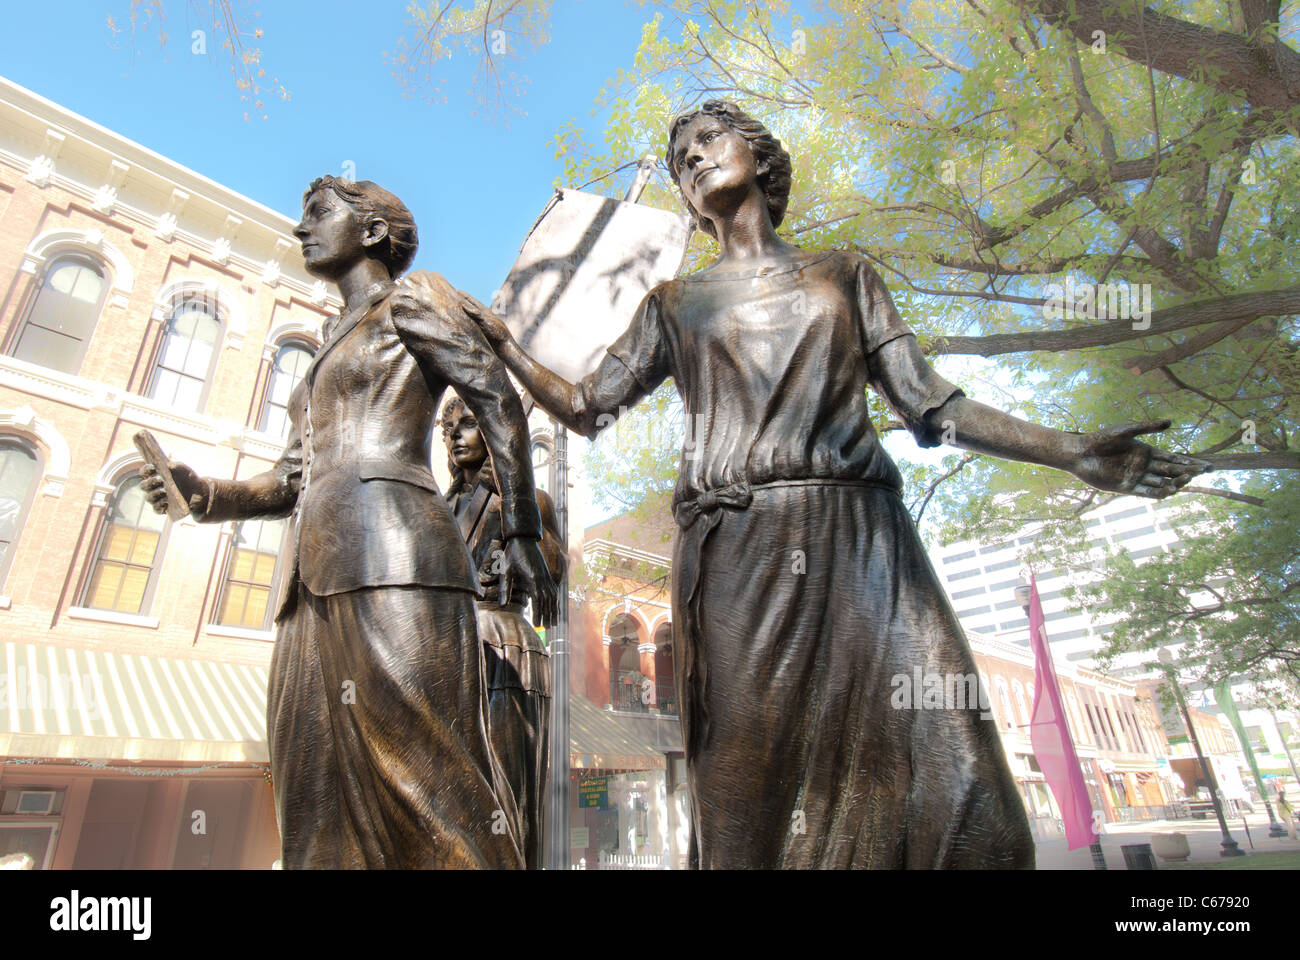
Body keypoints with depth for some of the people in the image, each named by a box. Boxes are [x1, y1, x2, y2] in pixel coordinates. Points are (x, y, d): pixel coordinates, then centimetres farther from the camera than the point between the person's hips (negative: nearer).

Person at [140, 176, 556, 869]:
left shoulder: (407, 304, 9)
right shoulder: (329, 350, 32)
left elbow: (499, 403, -2)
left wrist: (520, 534, -8)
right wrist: (205, 495, 9)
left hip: (389, 555, -8)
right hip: (319, 580, 8)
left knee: (420, 772, -11)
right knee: (323, 807, 5)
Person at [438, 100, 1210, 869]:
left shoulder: (845, 275, 21)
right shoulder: (675, 303, 22)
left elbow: (931, 406, 13)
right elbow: (587, 407, 19)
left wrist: (1071, 451, 4)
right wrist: (502, 342, 10)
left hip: (861, 541, 1)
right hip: (737, 553, 0)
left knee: (951, 785, -9)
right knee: (753, 790, -4)